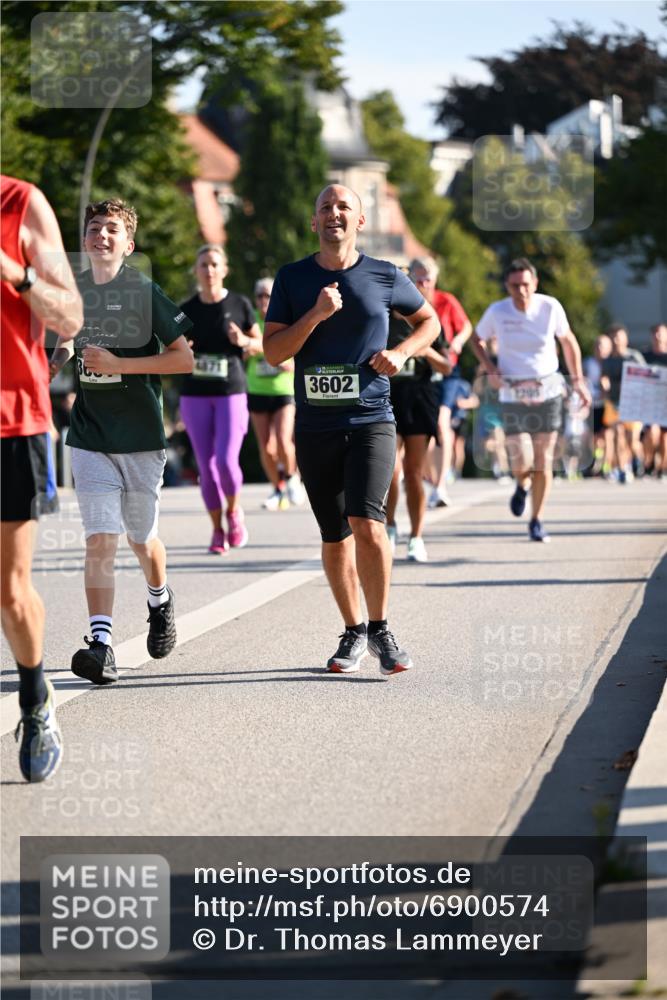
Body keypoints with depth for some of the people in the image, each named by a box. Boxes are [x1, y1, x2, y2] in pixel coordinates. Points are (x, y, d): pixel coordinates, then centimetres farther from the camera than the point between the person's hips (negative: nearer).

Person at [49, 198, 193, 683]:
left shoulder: (144, 292, -7)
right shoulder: (74, 292, 5)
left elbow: (184, 358, -10)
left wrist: (117, 364, -16)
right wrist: (55, 363, 3)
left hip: (141, 438, -2)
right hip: (90, 438, 2)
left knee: (141, 539, 12)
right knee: (100, 540, -11)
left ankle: (160, 602, 44)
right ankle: (101, 644, -16)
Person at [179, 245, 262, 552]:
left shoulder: (239, 305, 0)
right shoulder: (187, 310, 3)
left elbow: (259, 342, 10)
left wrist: (244, 341, -11)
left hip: (231, 392, -2)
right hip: (195, 395, 2)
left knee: (226, 460, -15)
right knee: (206, 465, 1)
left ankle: (234, 511, 14)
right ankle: (217, 530, 15)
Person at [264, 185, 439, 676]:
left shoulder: (385, 277, 3)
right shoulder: (292, 279, 5)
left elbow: (429, 321, 19)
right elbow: (273, 352, -1)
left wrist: (401, 353, -1)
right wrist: (316, 314, -15)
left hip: (372, 420, -2)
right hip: (315, 427, 2)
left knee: (367, 522, -19)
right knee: (335, 537, 9)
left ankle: (380, 628, -4)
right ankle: (354, 633, 24)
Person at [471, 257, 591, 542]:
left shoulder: (550, 307, -6)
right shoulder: (497, 312, -7)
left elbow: (568, 341, 9)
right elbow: (478, 339, 11)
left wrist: (578, 380, 6)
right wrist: (490, 369, -6)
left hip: (548, 392, 1)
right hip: (512, 395, -1)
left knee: (543, 461, 0)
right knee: (521, 462, -9)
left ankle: (536, 522, 13)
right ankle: (522, 486, 29)